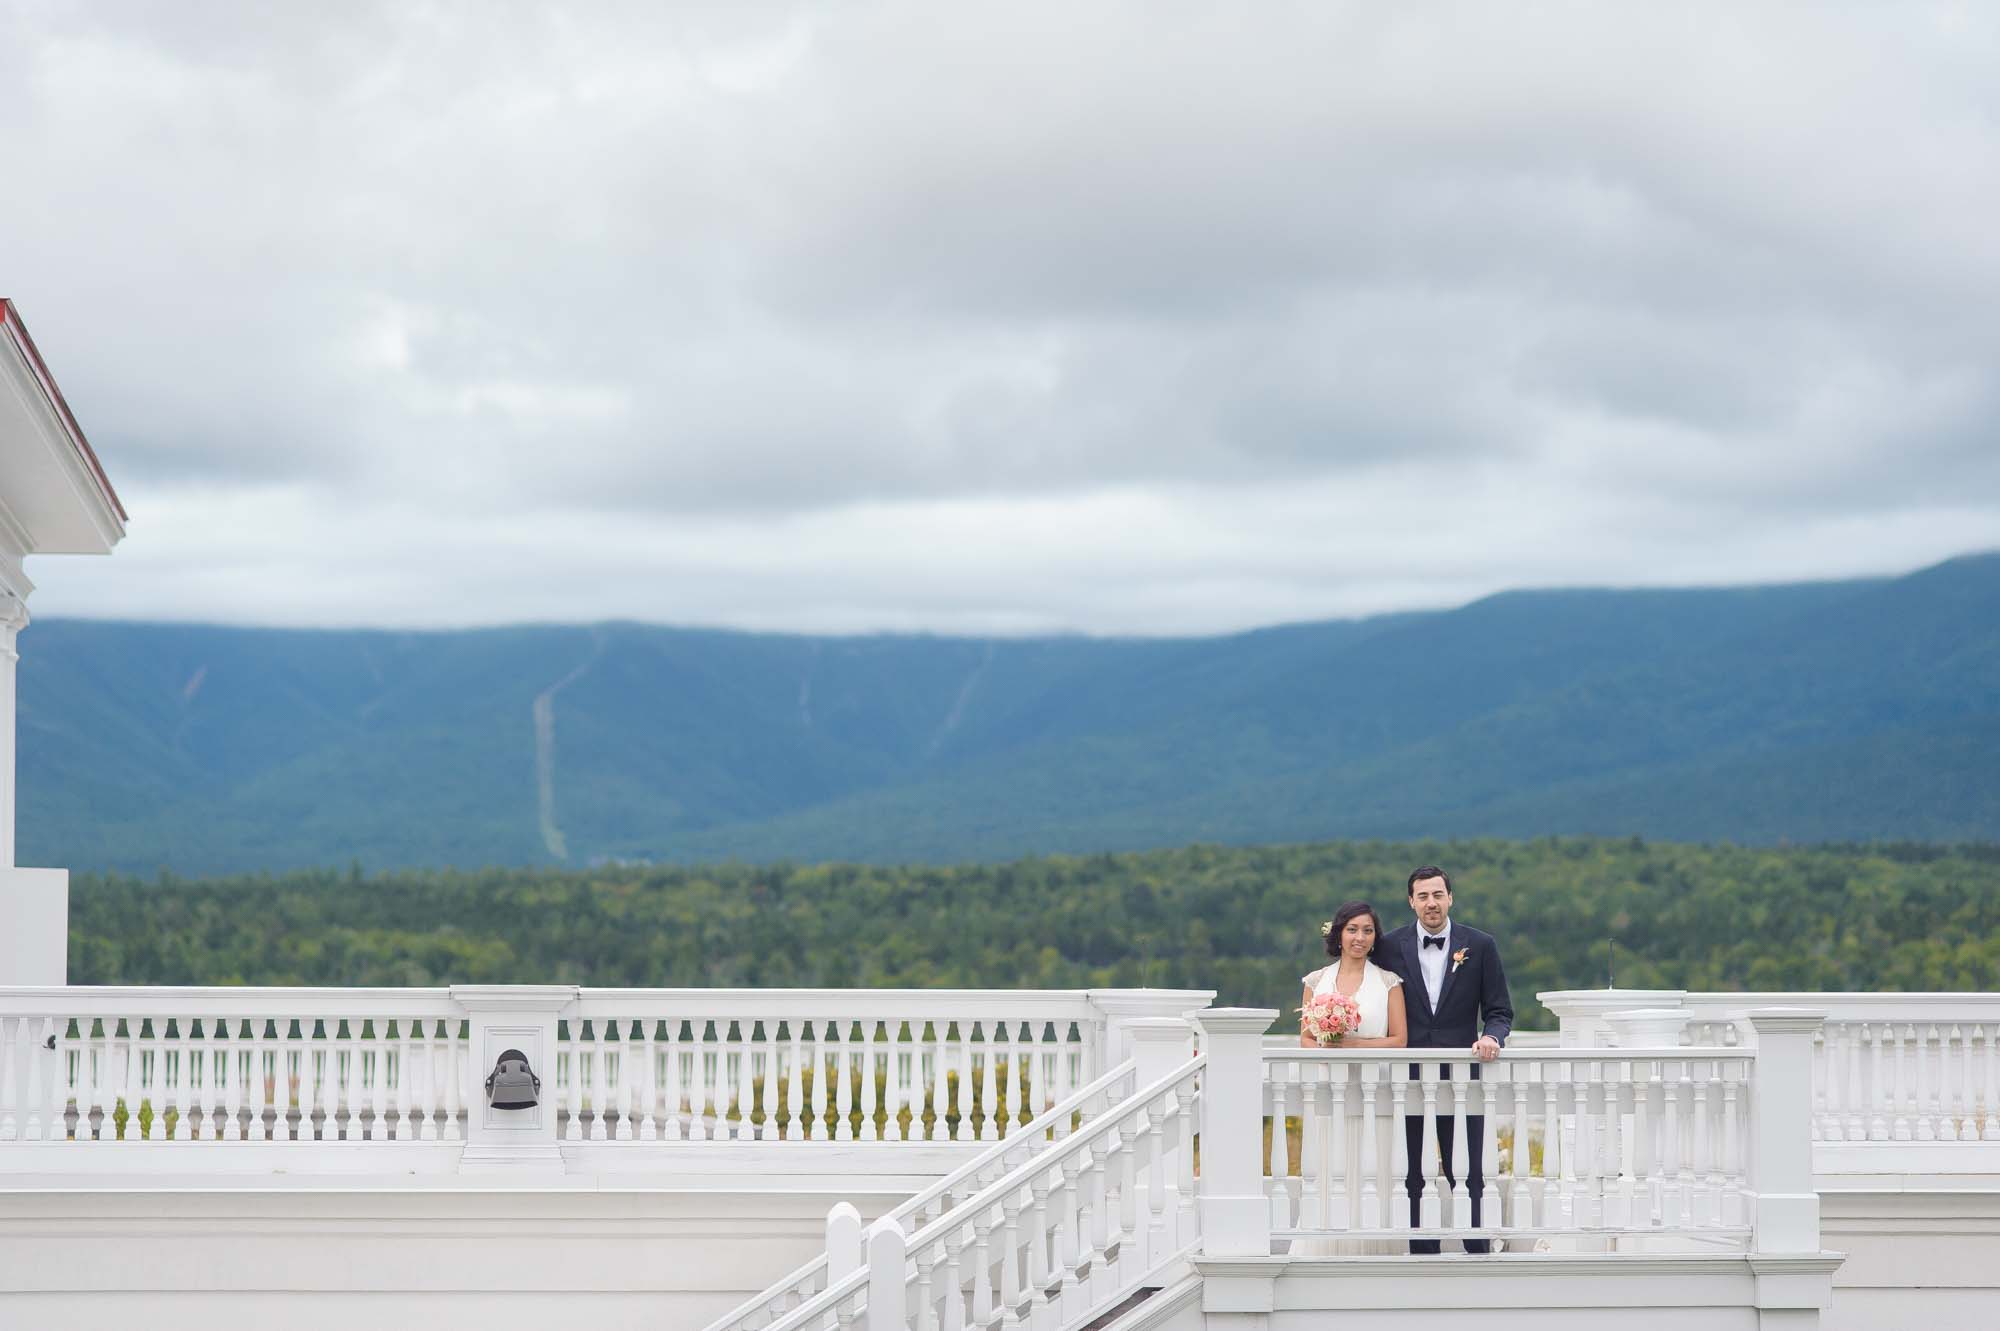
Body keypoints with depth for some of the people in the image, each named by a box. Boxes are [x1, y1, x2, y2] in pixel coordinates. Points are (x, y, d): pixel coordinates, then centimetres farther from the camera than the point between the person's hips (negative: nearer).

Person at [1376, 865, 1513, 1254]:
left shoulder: (1480, 946, 4)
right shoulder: (1391, 947, 5)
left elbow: (1499, 1011, 6)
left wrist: (1492, 1036, -15)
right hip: (1407, 1077, 1)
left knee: (1468, 1178, -2)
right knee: (1413, 1179, 3)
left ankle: (1479, 1252, 3)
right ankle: (1423, 1256, 7)